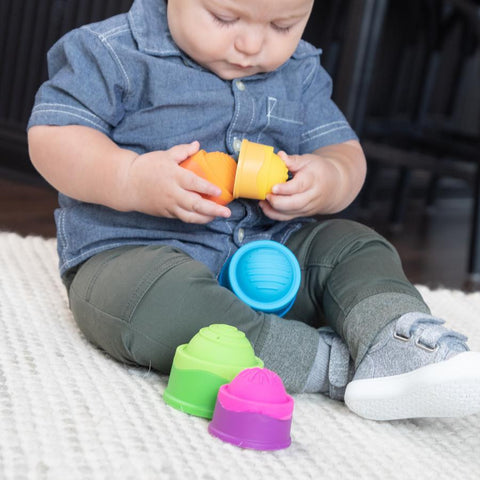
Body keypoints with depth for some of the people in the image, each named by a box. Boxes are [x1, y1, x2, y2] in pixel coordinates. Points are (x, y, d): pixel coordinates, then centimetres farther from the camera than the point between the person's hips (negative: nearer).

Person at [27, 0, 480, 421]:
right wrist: (133, 180, -28)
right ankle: (336, 362, -31)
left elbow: (342, 148, 13)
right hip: (132, 246, -6)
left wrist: (329, 180, -14)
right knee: (159, 301, -38)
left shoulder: (301, 72, 9)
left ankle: (398, 346, -29)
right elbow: (51, 137, -10)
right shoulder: (116, 54, -8)